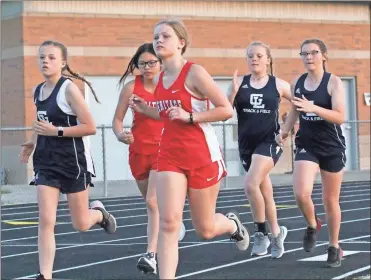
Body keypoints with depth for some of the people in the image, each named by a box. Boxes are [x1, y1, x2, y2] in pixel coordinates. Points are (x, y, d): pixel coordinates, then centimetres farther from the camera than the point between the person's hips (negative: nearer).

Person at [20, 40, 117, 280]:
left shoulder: (69, 89, -14)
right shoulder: (38, 91, 7)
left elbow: (90, 127, -17)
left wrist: (56, 131, -21)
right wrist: (33, 141, 14)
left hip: (74, 161, -5)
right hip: (47, 162, 5)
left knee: (80, 224, 8)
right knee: (46, 221, -8)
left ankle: (99, 213, 43)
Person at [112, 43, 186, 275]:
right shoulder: (132, 87, -3)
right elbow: (117, 119, 1)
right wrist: (121, 135, -19)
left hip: (164, 150, -3)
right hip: (139, 151, 3)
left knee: (154, 202, -18)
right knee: (152, 203, 16)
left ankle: (151, 255, -22)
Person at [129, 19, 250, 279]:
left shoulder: (194, 72, -13)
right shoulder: (161, 79, 7)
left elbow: (226, 110, -15)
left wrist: (190, 117, -22)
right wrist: (146, 110, 6)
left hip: (202, 156, -5)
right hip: (170, 156, 5)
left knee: (205, 229, 9)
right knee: (168, 223, -12)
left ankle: (233, 224, 45)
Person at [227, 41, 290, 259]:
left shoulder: (278, 85, -1)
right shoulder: (240, 83, 3)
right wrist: (233, 92, -18)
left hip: (269, 141, -4)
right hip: (246, 143, 4)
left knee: (251, 185, -22)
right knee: (265, 191, 13)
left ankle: (262, 232, -6)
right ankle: (276, 233, 30)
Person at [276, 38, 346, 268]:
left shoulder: (334, 82, -10)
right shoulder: (297, 83, 3)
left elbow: (340, 117, -19)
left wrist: (313, 108, -32)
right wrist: (284, 132, 1)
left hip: (332, 147, -3)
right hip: (306, 145, 3)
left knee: (331, 200, 8)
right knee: (301, 193, -19)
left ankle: (335, 247, 25)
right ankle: (312, 225, 13)